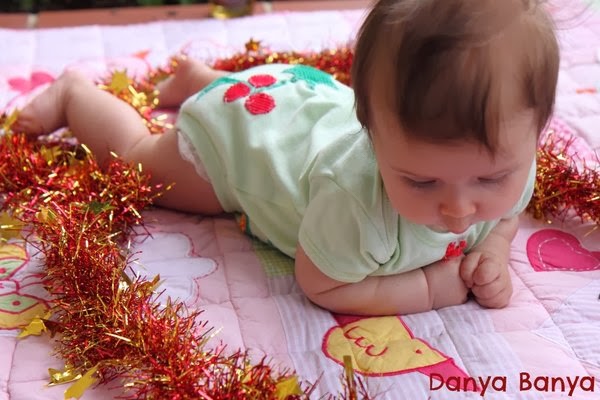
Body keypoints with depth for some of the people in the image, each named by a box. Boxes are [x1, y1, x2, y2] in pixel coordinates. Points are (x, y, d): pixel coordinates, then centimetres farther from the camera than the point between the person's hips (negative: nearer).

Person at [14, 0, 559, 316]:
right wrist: (434, 286, -36)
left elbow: (504, 217, -6)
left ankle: (197, 76, 61)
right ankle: (75, 92, 44)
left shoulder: (509, 162, -31)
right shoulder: (355, 194, -49)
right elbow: (321, 287, -32)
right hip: (239, 128, -5)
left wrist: (494, 251, -28)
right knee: (135, 153, 22)